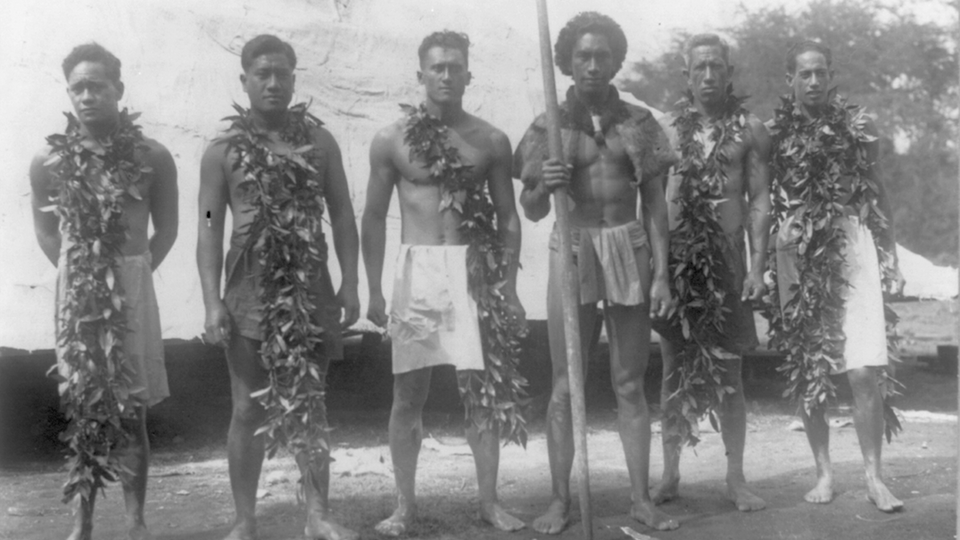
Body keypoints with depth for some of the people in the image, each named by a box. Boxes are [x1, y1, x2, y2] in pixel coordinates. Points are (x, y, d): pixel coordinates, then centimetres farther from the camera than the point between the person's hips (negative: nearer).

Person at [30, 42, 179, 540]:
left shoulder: (151, 157, -4)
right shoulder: (50, 161, -1)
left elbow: (166, 230, 6)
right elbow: (46, 230, 13)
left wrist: (129, 273, 1)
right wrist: (80, 273, 6)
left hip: (133, 291, -1)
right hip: (75, 293, 1)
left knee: (131, 411, 2)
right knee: (82, 410, 7)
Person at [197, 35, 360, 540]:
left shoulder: (319, 141, 7)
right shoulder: (222, 150, 1)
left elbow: (342, 215, 7)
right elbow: (210, 228, -2)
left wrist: (349, 282, -1)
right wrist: (212, 302, -11)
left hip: (310, 284, 1)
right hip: (250, 286, -1)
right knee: (249, 408, 3)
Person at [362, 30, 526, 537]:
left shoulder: (490, 140, 5)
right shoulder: (391, 140, 4)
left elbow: (508, 218, 9)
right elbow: (374, 218, 7)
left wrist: (509, 286, 3)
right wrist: (373, 290, 2)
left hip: (472, 271, 0)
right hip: (416, 268, 0)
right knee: (408, 392, 4)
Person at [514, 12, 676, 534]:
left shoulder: (638, 122, 5)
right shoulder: (549, 126, 3)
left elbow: (655, 204, 6)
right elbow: (532, 210, 4)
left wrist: (661, 273, -1)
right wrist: (543, 185, -18)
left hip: (629, 252, 1)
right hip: (572, 252, -1)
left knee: (630, 384, 6)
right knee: (565, 385, 3)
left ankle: (641, 498, 13)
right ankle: (561, 499, 11)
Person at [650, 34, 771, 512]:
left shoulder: (749, 129, 6)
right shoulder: (666, 127, 7)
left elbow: (759, 201, 3)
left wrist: (757, 266, -5)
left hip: (726, 255, 0)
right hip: (673, 254, 1)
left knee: (729, 370, 3)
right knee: (673, 366, 5)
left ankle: (735, 477, 12)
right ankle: (670, 473, 14)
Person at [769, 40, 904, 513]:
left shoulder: (857, 127, 7)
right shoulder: (775, 132, 4)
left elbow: (877, 197, 10)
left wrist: (891, 259, 5)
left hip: (852, 247, 0)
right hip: (798, 254, 0)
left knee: (864, 370, -7)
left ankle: (873, 475, 4)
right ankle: (824, 472, 16)